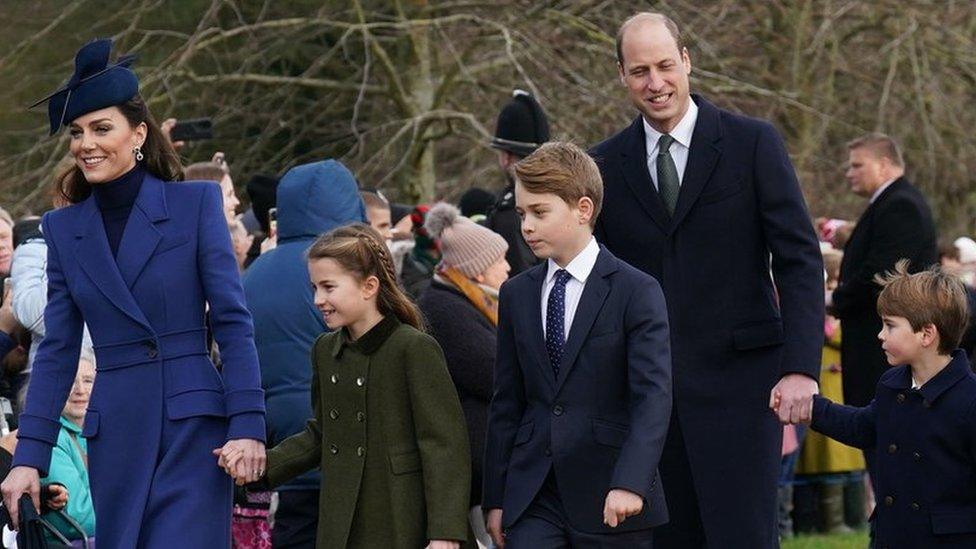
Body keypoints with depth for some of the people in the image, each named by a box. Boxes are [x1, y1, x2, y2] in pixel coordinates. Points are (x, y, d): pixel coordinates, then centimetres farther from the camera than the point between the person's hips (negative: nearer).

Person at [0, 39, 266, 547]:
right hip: (115, 434, 4)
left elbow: (233, 323, -3)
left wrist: (247, 424, -11)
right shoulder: (63, 228, 9)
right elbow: (57, 350, 9)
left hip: (192, 427, -4)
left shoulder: (196, 203, 0)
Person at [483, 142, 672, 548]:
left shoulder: (636, 292, -6)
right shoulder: (516, 295, 11)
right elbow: (506, 403, 13)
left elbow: (653, 396, -15)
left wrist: (630, 483, -27)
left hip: (611, 501, -4)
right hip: (533, 499, 4)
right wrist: (495, 498, 9)